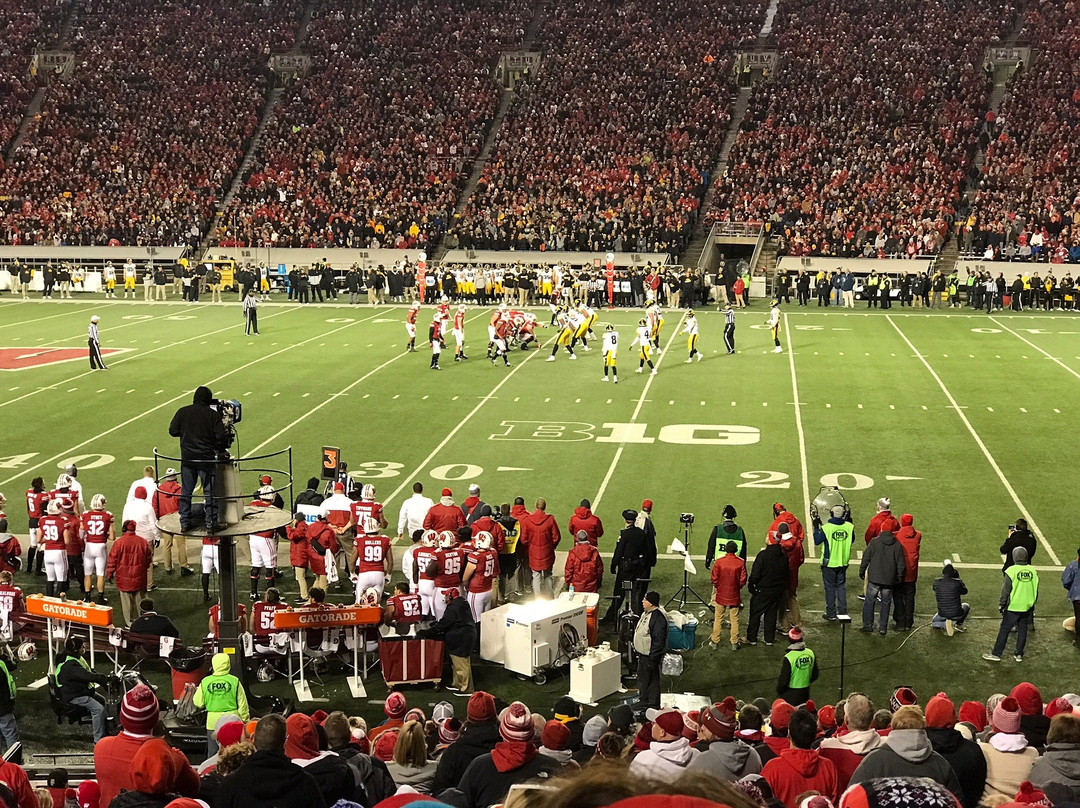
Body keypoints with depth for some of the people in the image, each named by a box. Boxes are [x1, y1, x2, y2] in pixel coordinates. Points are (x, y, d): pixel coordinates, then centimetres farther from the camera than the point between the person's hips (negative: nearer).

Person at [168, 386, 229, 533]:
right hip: (207, 459, -2)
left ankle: (184, 523, 14)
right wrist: (222, 450, 7)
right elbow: (221, 436, -11)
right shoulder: (213, 415, -8)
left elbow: (173, 431, 3)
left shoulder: (182, 412, -1)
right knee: (210, 492, 6)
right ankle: (211, 523, 6)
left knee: (185, 491, 12)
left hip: (187, 458, 2)